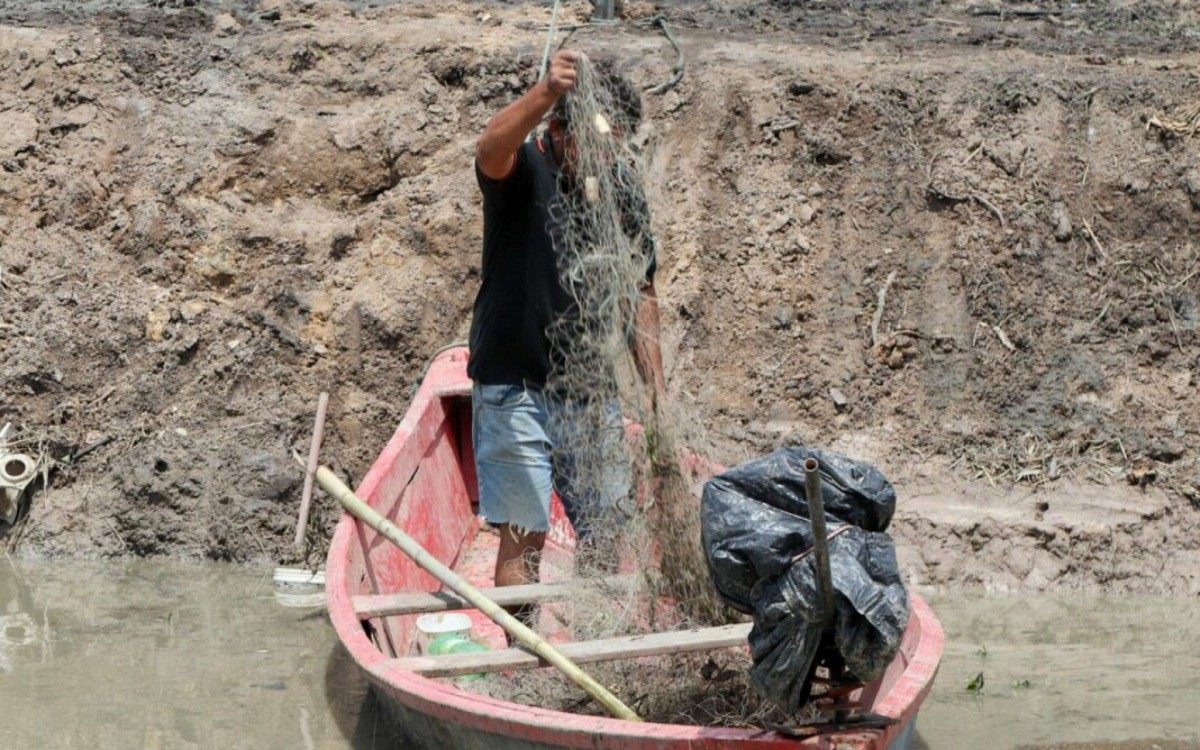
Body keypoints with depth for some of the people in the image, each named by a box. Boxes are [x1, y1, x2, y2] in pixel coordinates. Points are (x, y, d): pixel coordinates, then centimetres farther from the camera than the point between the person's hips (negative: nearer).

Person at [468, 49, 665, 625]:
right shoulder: (524, 172, -10)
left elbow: (639, 297, 14)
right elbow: (491, 149, -36)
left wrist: (657, 392, 7)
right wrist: (545, 93, -55)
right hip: (515, 388, -5)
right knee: (523, 537, -4)